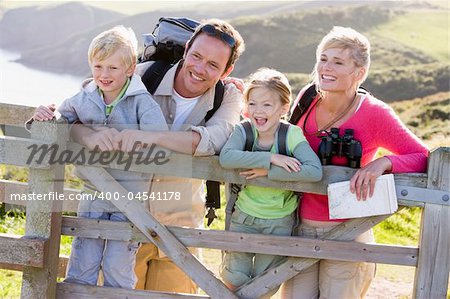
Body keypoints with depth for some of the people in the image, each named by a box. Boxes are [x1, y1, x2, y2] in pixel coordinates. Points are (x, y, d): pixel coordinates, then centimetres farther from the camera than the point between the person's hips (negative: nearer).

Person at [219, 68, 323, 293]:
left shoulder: (292, 135, -18)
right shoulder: (243, 130, -12)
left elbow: (314, 171, -32)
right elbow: (225, 157, -32)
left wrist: (268, 171, -31)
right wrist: (270, 158, -35)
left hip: (279, 221, -1)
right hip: (244, 216, 1)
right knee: (234, 280, 2)